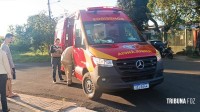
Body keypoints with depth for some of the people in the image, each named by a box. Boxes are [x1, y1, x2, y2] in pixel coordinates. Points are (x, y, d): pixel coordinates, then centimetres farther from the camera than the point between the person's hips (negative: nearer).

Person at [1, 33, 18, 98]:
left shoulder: (6, 46, 14)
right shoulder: (4, 46, -16)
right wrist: (10, 67, -22)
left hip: (9, 66, 10)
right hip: (8, 66, -10)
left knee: (8, 80, 13)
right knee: (9, 80, -3)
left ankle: (7, 92, 21)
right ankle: (10, 93, 3)